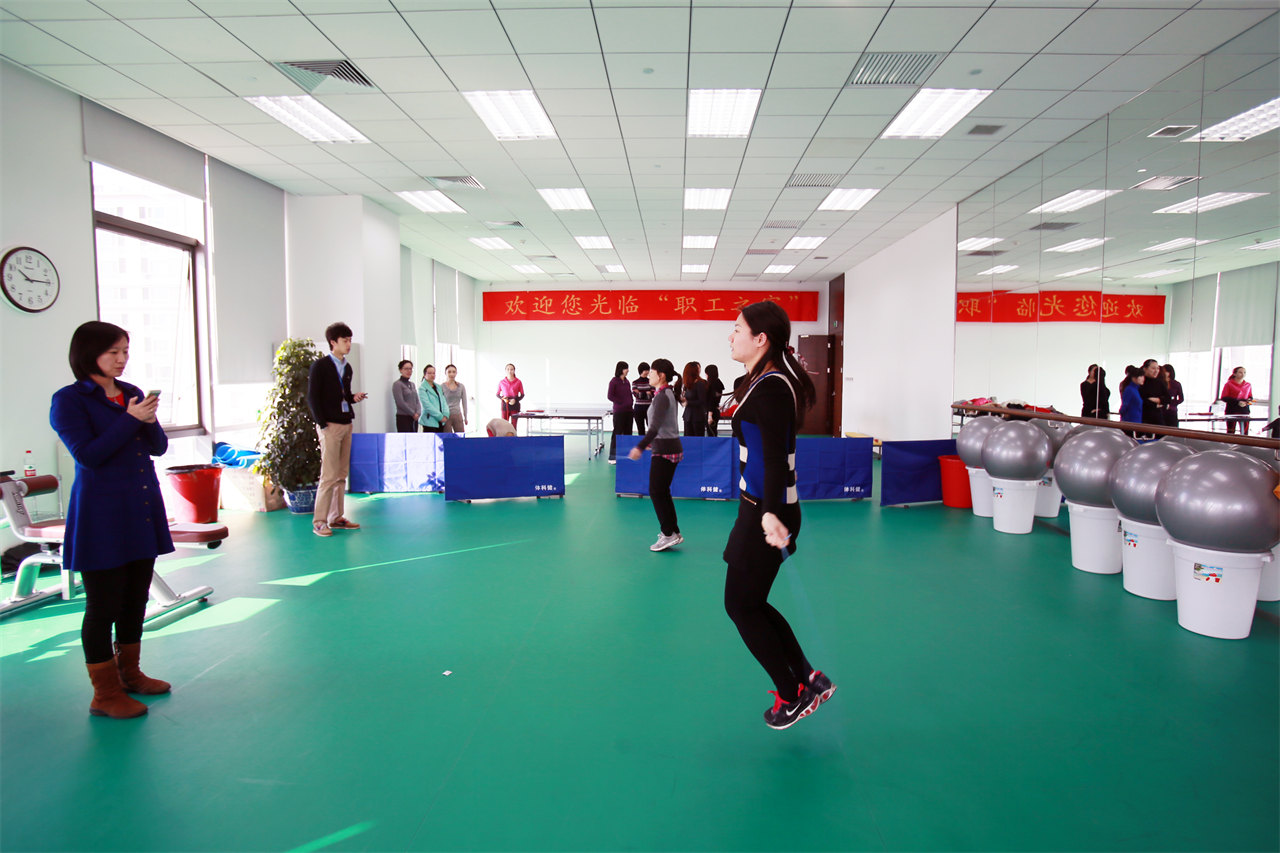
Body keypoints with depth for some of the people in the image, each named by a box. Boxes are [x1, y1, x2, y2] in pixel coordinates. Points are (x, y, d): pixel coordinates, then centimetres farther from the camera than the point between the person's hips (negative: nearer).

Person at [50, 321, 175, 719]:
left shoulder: (132, 393, 10)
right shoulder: (69, 400, -7)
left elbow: (159, 447, 8)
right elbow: (88, 454, -16)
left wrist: (150, 421, -12)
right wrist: (130, 419, -19)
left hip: (142, 512, 6)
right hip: (102, 516, -6)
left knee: (135, 600, 16)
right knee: (103, 605, 1)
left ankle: (129, 673, 31)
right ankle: (105, 694, 13)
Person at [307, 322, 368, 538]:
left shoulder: (347, 368, 15)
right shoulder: (320, 365, -5)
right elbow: (312, 397, -7)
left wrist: (354, 398, -1)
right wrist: (323, 424, -12)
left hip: (346, 425, 7)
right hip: (330, 426, -7)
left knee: (342, 475, 8)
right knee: (329, 475, -7)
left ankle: (336, 518, 16)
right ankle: (319, 522, 1)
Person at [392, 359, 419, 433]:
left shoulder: (412, 384, 16)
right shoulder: (397, 384, -7)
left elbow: (417, 401, 13)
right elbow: (400, 403, -15)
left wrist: (418, 412, -5)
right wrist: (413, 413, -11)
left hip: (414, 419, 7)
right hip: (403, 418, -7)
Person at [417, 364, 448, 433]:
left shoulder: (438, 387, 16)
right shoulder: (422, 388, -6)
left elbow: (443, 401, 10)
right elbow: (427, 405, -14)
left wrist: (445, 415, -7)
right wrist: (440, 416, -16)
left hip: (441, 421, 7)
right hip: (429, 421, -7)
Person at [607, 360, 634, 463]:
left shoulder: (627, 382, 12)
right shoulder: (614, 381, -7)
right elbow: (610, 396, -12)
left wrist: (630, 403, 3)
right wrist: (622, 403, -13)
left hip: (628, 411, 7)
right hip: (619, 411, -7)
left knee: (628, 433, 9)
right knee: (617, 433, -4)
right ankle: (612, 458, 3)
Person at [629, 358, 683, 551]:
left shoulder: (662, 396, -17)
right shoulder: (667, 394, 13)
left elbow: (655, 426, -27)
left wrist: (640, 447, -33)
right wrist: (650, 442, 33)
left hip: (664, 450, -10)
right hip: (670, 447, 10)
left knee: (656, 493, -2)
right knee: (662, 492, 15)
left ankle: (668, 534, 4)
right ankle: (673, 532, 21)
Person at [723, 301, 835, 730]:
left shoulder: (771, 388, -19)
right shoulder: (766, 381, 11)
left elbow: (775, 457, -30)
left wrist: (770, 514, -41)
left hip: (765, 514, -10)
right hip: (759, 508, 10)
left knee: (741, 605, 5)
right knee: (750, 603, 17)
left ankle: (792, 697, 20)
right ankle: (809, 679, 26)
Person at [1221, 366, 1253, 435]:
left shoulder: (1248, 385, 14)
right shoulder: (1229, 384, -1)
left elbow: (1250, 397, 24)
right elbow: (1224, 398, -5)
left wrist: (1249, 401, -1)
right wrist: (1237, 402, -16)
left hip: (1244, 411, 4)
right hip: (1232, 411, -4)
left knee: (1245, 432, -2)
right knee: (1231, 432, -3)